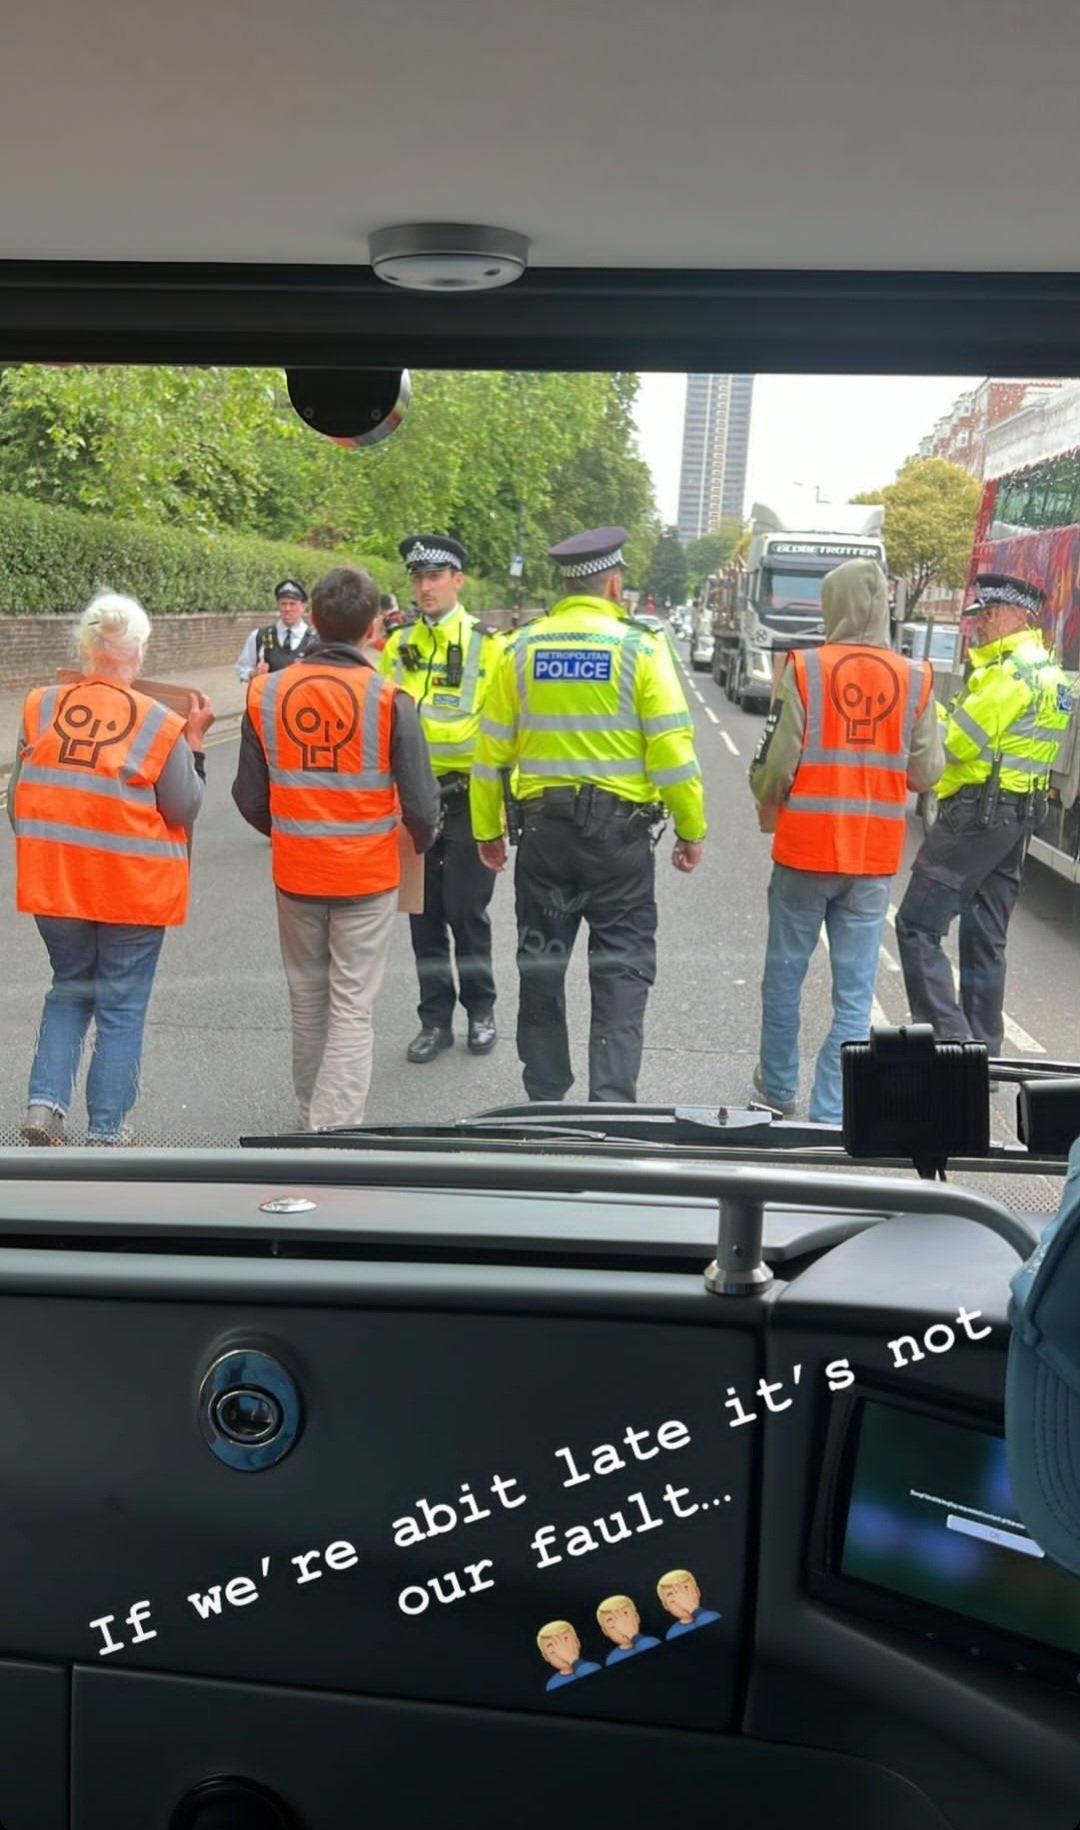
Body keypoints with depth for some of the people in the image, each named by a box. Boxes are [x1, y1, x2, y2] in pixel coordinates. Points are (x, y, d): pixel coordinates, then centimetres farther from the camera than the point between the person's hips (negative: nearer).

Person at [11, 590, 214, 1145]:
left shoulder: (40, 708, -2)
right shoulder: (161, 724, -12)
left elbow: (17, 802, 5)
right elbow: (184, 812, -5)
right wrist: (194, 743, 3)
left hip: (52, 883, 3)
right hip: (133, 889, -3)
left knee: (69, 990, 22)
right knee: (121, 1006, 10)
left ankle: (45, 1102, 10)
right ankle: (107, 1131, 17)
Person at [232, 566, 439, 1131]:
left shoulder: (266, 693, -5)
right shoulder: (388, 700, -14)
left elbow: (249, 797, 1)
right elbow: (420, 803, -12)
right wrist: (422, 841, 11)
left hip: (294, 872, 3)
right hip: (366, 873, -3)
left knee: (307, 998, 20)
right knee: (351, 1007, 4)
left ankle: (312, 1114, 35)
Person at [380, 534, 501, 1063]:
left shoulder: (486, 644, -4)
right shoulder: (398, 645, 8)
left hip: (467, 798, -4)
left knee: (466, 911, 1)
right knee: (423, 915, 9)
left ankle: (481, 1011, 22)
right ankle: (435, 1019, 21)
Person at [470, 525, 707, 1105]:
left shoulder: (521, 647, 3)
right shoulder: (639, 647, -6)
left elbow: (492, 749, 4)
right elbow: (672, 749, -9)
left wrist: (487, 829, 13)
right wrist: (691, 830, 0)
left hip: (543, 825, 3)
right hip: (619, 828, -3)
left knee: (541, 966, 14)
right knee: (620, 970, 5)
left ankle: (544, 1097, 24)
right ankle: (612, 1103, 0)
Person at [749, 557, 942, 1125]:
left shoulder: (804, 669, -9)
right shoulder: (915, 679, -3)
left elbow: (777, 761, -9)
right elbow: (927, 772, -1)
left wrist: (766, 805, 11)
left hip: (805, 848, -1)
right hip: (875, 857, 1)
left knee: (784, 975, 17)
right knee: (855, 993, 7)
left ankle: (779, 1085, 32)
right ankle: (830, 1114, 9)